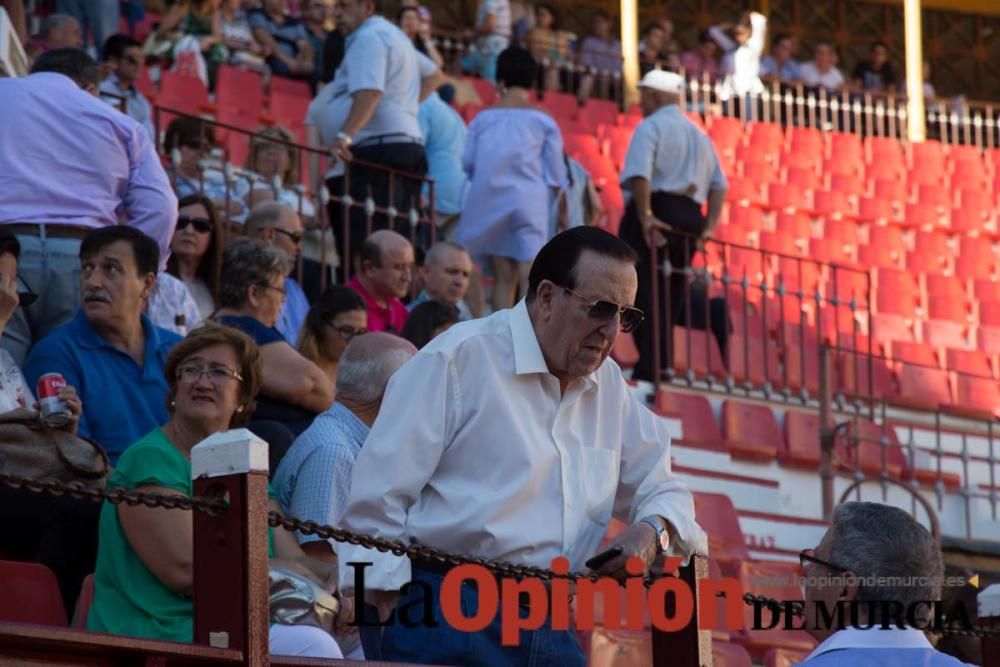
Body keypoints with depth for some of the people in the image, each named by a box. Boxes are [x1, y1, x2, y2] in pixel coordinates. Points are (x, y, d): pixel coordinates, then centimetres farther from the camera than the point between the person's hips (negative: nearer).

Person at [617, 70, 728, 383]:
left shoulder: (650, 127, -3)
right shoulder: (699, 134, 21)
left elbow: (639, 174, -19)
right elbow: (719, 184, 17)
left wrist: (645, 216, -20)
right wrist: (709, 224, 12)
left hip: (655, 218, -7)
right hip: (689, 219, 7)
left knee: (646, 294, -8)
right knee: (671, 295, 16)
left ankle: (650, 368, -15)